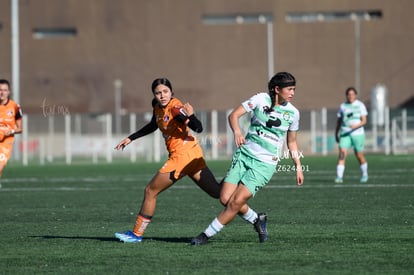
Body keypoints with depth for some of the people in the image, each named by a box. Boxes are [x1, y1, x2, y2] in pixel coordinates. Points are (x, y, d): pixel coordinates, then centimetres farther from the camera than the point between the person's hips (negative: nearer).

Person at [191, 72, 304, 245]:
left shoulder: (292, 113, 3)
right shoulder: (260, 99, -3)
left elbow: (291, 142, 16)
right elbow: (234, 115, -6)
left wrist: (298, 166, 12)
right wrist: (237, 132, -26)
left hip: (265, 164, -1)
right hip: (244, 154, 1)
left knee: (237, 201, -14)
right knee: (225, 199, -7)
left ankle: (207, 235, -2)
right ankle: (257, 219, 18)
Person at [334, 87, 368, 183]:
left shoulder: (360, 105, 2)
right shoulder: (342, 106, 10)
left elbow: (364, 121, -5)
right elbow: (339, 121, 17)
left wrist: (356, 126, -23)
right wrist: (336, 134, 16)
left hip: (357, 134, -1)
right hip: (345, 134, 1)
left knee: (359, 156, 5)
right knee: (342, 154, -16)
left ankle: (365, 175, 29)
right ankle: (339, 177, -19)